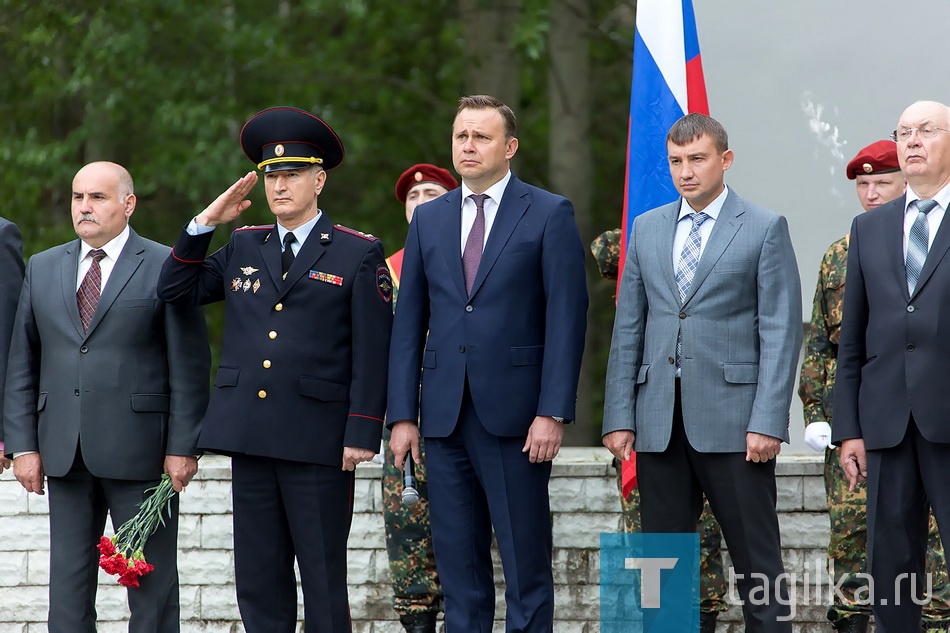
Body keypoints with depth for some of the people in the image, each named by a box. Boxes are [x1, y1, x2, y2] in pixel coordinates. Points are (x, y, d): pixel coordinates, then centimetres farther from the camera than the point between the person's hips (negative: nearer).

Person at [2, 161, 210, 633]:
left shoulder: (166, 267, 0)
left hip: (138, 452, -4)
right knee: (68, 579, 6)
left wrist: (183, 447, -10)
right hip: (63, 453, 4)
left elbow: (190, 366, -3)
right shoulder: (43, 268, 13)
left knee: (152, 581, 0)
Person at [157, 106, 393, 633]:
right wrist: (205, 223, 5)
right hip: (250, 434, 5)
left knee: (323, 580, -1)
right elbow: (175, 291, 15)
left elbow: (373, 352, -4)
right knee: (258, 581, 6)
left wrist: (362, 433, -12)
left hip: (318, 439, -5)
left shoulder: (360, 255, 1)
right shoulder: (243, 248, 16)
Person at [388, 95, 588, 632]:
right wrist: (403, 414, 5)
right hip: (446, 416, 4)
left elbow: (567, 317, -5)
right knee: (458, 563, 6)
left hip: (515, 415, -4)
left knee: (526, 560, -2)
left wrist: (553, 412, -13)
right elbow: (409, 321, 12)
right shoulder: (429, 219, 13)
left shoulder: (550, 215, 0)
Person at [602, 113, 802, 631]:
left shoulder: (765, 229, 1)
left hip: (733, 421, -4)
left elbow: (781, 332, -4)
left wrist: (768, 422, -13)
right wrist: (619, 417, 5)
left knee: (756, 559, -2)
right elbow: (628, 329, 14)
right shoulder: (647, 229, 14)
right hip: (660, 422, 4)